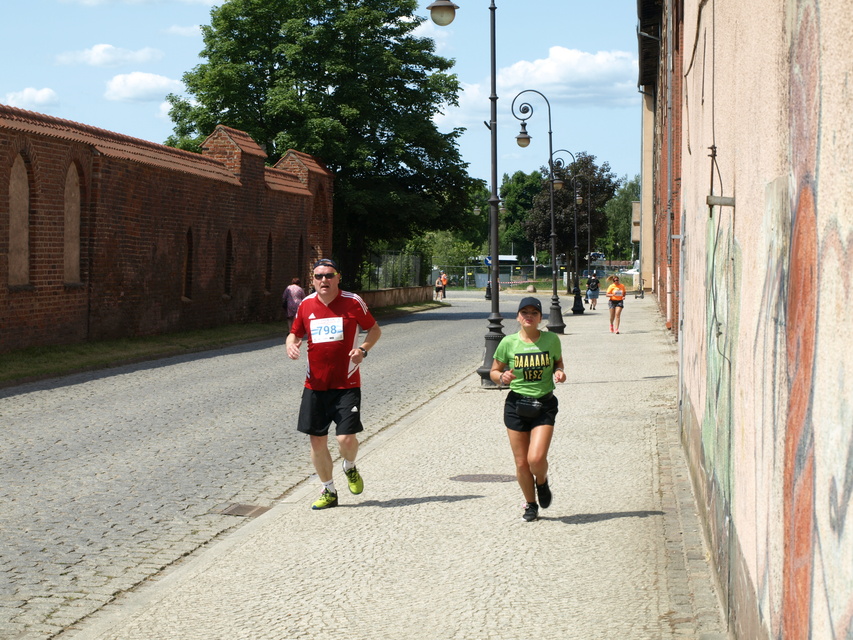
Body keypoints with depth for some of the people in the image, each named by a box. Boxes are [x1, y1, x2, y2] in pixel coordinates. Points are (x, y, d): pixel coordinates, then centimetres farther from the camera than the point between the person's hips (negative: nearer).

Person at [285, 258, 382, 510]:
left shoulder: (353, 302, -4)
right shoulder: (306, 305, 4)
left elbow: (375, 329, 7)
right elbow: (295, 333, 17)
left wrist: (363, 349, -12)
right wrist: (291, 345, -7)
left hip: (346, 385, -3)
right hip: (315, 384, 3)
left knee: (346, 438, -13)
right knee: (317, 440, 3)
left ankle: (350, 468, 23)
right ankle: (328, 491, 21)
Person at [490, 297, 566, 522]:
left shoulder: (551, 340, -2)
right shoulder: (508, 343, -3)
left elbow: (558, 362, 16)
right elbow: (494, 371, 8)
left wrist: (560, 373, -6)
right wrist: (501, 377, -15)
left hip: (545, 405, -1)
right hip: (516, 405, 1)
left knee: (536, 458, -16)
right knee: (521, 463, 4)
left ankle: (542, 482, 21)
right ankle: (531, 505, 27)